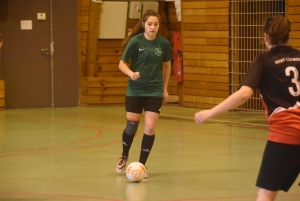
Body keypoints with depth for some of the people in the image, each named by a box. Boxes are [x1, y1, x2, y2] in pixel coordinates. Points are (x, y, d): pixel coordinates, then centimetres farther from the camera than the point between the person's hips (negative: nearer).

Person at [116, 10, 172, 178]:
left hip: (155, 90, 1)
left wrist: (165, 89, 12)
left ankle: (142, 164, 7)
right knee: (132, 126, 1)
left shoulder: (164, 43, -5)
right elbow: (122, 64, -5)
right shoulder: (135, 41, -12)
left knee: (150, 128, -8)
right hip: (135, 90, -1)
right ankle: (124, 157, 30)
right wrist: (131, 74, -26)